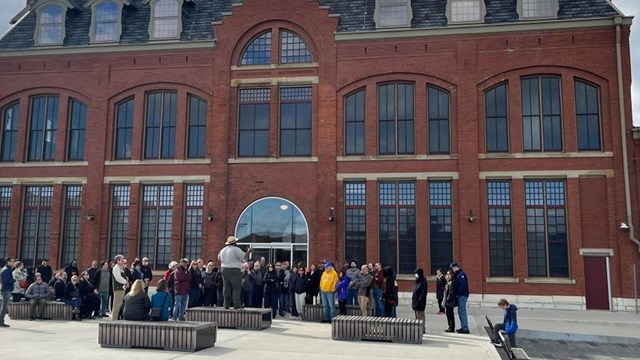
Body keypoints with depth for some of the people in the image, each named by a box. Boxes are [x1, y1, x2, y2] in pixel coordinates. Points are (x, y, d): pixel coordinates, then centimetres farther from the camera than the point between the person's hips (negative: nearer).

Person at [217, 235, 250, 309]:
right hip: (234, 270, -7)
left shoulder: (223, 250, 15)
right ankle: (237, 305, -9)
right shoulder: (236, 249, -9)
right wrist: (248, 252, 2)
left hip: (224, 269, 7)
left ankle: (227, 304, 7)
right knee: (236, 287, -4)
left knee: (227, 287, 8)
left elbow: (219, 258, 27)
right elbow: (243, 256, -14)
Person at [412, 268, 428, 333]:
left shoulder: (424, 282, -13)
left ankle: (422, 329, -1)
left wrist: (420, 300, -23)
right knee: (417, 317, 14)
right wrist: (413, 300, 14)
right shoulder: (418, 281, 15)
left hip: (420, 303, -10)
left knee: (420, 317, -5)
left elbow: (424, 292, -19)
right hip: (415, 302, 10)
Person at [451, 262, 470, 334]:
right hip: (461, 295, 10)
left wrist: (458, 294, -17)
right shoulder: (458, 274, 16)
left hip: (462, 295, -10)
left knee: (462, 312, -8)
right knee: (461, 312, 14)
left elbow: (463, 285, -21)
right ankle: (463, 327, 21)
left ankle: (465, 328, -7)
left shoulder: (461, 274, -13)